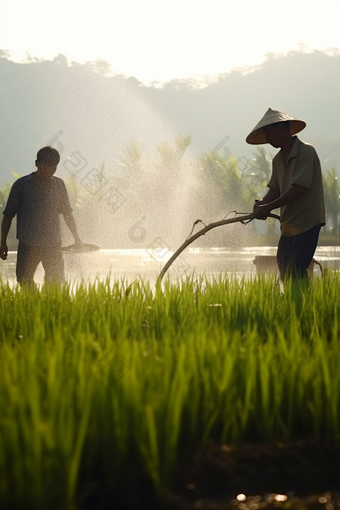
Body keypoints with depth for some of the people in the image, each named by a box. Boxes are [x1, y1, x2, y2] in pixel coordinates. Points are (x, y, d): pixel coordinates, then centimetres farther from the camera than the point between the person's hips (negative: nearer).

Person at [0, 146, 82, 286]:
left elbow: (67, 213, 17)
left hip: (53, 244, 2)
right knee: (24, 281, -2)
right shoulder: (21, 185, -1)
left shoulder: (58, 185, 7)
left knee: (57, 282, -2)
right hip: (27, 245, -2)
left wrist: (76, 238, 13)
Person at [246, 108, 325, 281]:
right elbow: (275, 189, 12)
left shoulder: (306, 152, -14)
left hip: (306, 222, -8)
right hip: (288, 224, 8)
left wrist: (269, 207, -22)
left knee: (295, 273, -13)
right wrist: (261, 204, -9)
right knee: (283, 268, 8)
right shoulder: (278, 159, 13)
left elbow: (299, 188, -22)